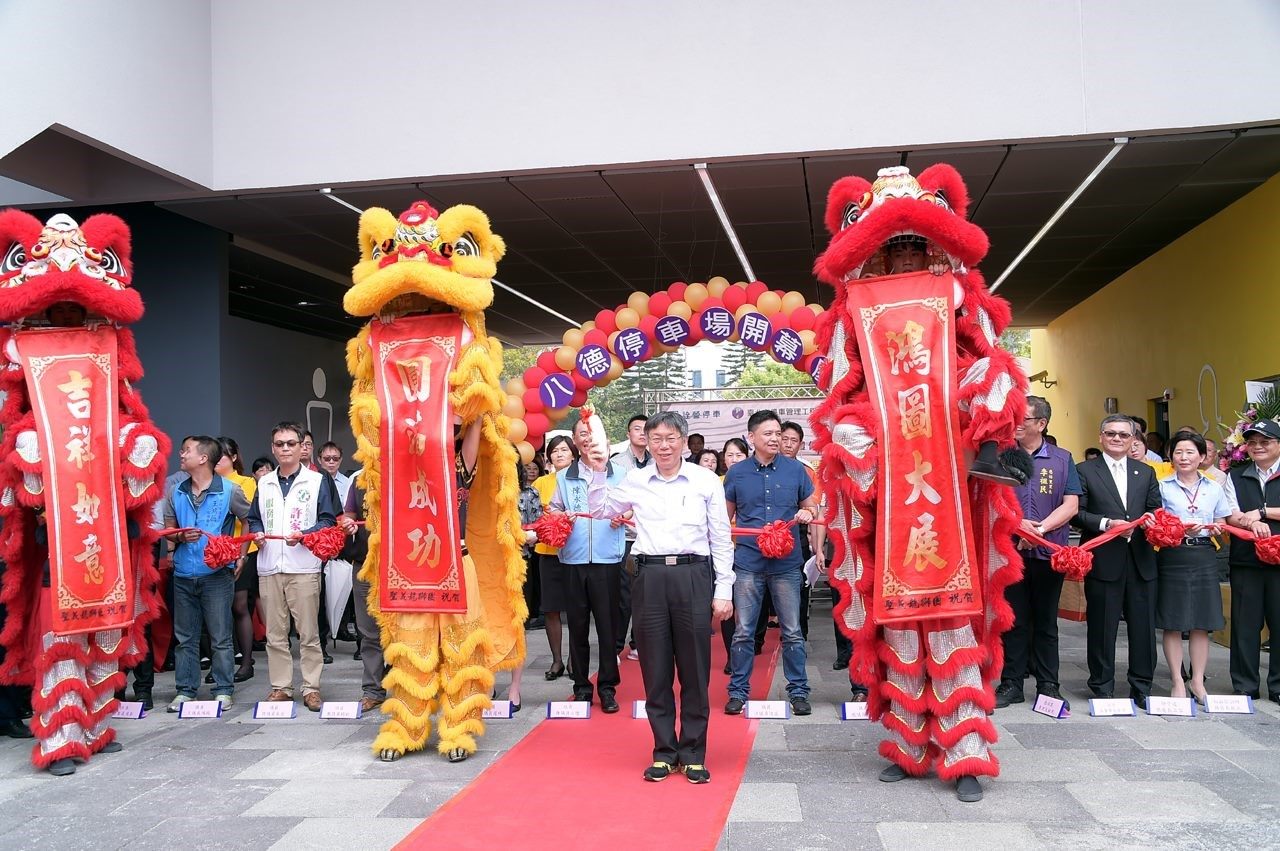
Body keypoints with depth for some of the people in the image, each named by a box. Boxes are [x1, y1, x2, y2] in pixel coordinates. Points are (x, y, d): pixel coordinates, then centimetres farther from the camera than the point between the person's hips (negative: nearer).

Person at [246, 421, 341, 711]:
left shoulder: (317, 481, 4)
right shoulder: (264, 483, 16)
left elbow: (328, 520, 0)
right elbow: (254, 519, 22)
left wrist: (304, 535, -15)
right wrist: (257, 533, 1)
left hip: (304, 567, -4)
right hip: (269, 567, 4)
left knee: (308, 632, -2)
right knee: (275, 633, 8)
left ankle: (311, 687, 5)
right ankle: (280, 686, 16)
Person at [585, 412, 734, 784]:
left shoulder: (706, 480, 2)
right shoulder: (635, 481, 8)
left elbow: (721, 539, 4)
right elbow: (599, 510, 22)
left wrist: (723, 591, 1)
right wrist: (599, 473, 7)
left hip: (694, 576, -2)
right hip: (650, 576, 2)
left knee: (695, 670, 4)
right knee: (655, 670, 8)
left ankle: (693, 753, 18)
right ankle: (664, 751, 21)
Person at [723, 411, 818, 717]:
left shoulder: (795, 469, 3)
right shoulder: (736, 473, 4)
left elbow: (812, 506, 13)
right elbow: (725, 516, 13)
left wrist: (807, 513, -10)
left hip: (787, 563, 0)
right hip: (748, 562, 0)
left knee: (792, 632, 6)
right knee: (743, 632, 5)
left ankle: (798, 691, 19)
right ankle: (738, 691, 18)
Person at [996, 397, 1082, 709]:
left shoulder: (1062, 460, 5)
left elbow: (1071, 505, -2)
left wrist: (1040, 528, -15)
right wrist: (1016, 524, -17)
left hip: (1049, 552, 0)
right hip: (1009, 551, 0)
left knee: (1046, 621, 9)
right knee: (1013, 620, 5)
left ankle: (1048, 684, 18)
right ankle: (1011, 683, 13)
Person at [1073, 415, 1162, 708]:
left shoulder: (1146, 472, 16)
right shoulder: (1085, 471, 3)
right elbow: (1077, 512, -4)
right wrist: (1106, 523, -17)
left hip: (1141, 560, 4)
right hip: (1103, 560, -3)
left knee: (1143, 626, 6)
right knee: (1102, 627, 3)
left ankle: (1141, 688, 19)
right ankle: (1102, 688, 14)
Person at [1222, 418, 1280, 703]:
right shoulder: (1235, 477, 12)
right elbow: (1231, 516, 1)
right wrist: (1252, 523, -17)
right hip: (1245, 559, 2)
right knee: (1245, 622, 5)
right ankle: (1245, 686, 14)